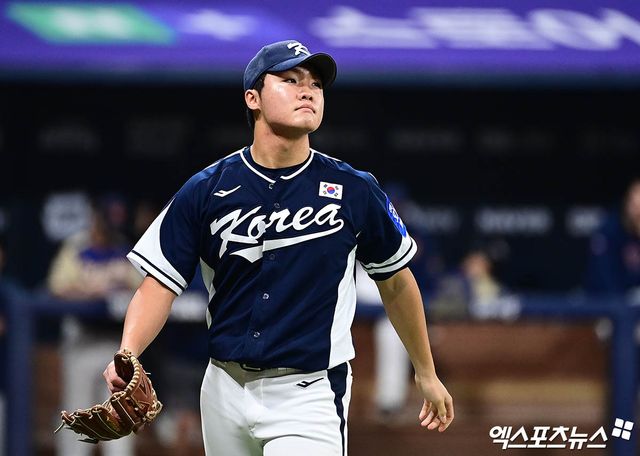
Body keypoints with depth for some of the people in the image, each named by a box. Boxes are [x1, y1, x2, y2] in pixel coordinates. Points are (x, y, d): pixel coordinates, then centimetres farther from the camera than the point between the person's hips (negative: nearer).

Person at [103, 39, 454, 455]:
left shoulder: (354, 191, -2)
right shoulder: (206, 191, -1)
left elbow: (396, 281, 11)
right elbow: (160, 285, -4)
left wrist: (426, 373, 16)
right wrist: (126, 357, -22)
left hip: (309, 394, -2)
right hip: (226, 389, 2)